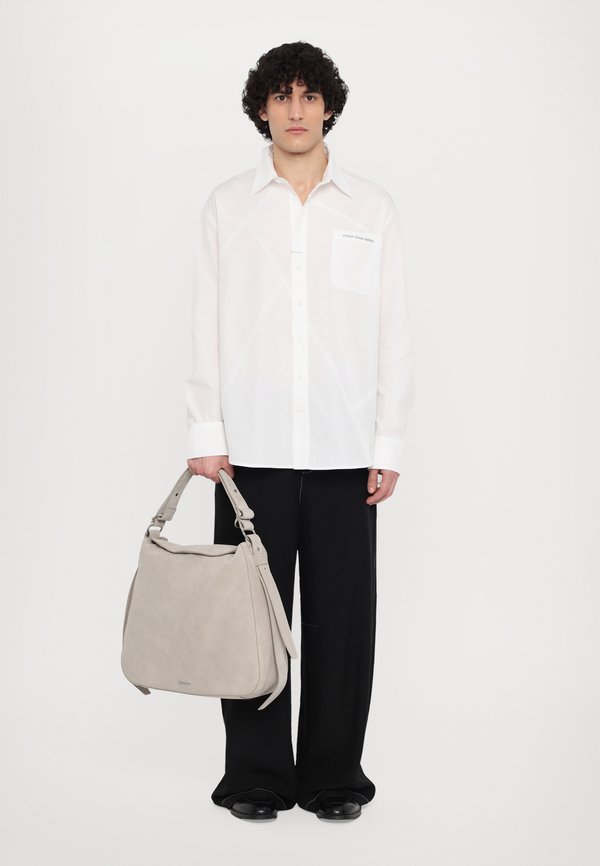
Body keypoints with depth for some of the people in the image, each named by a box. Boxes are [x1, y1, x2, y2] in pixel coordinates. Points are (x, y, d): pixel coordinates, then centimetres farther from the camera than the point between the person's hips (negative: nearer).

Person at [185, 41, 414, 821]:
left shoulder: (372, 208, 8)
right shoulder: (227, 207, 8)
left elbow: (393, 333, 5)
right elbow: (208, 328, 6)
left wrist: (389, 444, 0)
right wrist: (206, 434, -2)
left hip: (343, 450, 0)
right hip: (252, 449, 0)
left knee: (342, 617, 3)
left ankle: (333, 776, 16)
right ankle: (256, 776, 15)